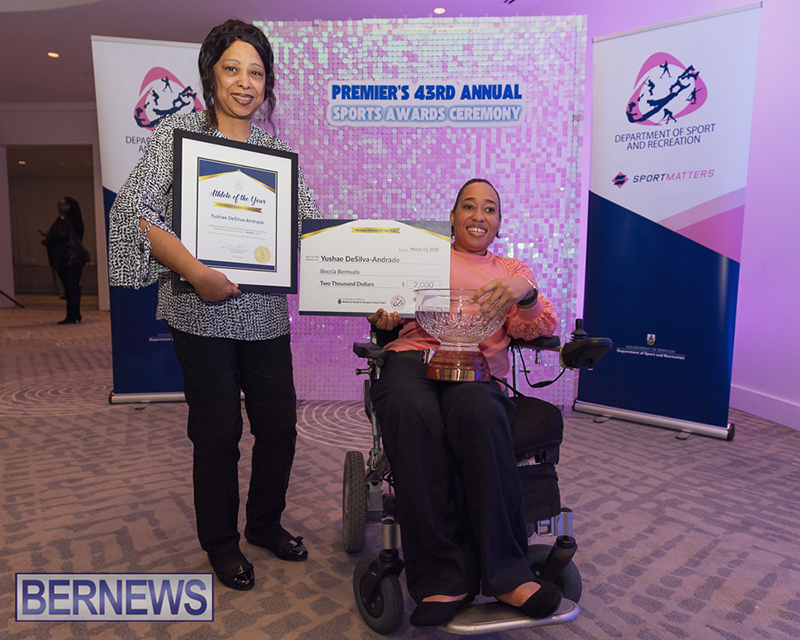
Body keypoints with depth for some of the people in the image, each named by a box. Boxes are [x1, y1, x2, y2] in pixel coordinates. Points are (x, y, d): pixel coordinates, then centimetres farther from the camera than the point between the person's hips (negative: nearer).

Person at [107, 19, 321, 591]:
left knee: (280, 424, 9)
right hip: (203, 311, -4)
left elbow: (309, 221, 8)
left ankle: (265, 523, 35)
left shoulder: (277, 150, 12)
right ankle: (221, 543, 29)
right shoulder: (179, 132, 0)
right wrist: (195, 271, -22)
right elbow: (135, 209, -12)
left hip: (265, 312, 4)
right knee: (218, 432, 4)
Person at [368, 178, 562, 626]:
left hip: (476, 367, 0)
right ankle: (444, 579, -29)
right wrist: (382, 315, -6)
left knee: (481, 414, -37)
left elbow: (543, 329, 11)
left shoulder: (512, 269, 27)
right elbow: (391, 303, 19)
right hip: (412, 356, 0)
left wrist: (526, 293, -12)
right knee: (413, 414, -37)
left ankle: (504, 573, -25)